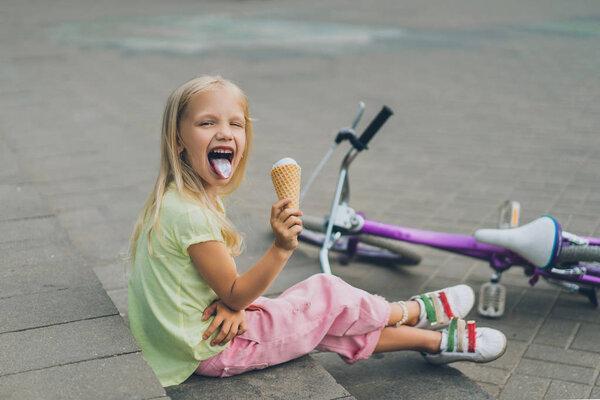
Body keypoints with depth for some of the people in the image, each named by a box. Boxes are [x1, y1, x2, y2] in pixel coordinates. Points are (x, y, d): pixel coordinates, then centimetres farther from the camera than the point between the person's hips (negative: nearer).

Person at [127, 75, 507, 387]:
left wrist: (232, 305, -14)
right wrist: (282, 248, -34)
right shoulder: (190, 214, -29)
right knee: (328, 297, 0)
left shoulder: (196, 197, 4)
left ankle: (432, 340, 24)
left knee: (333, 325, 11)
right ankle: (419, 311, 23)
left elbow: (224, 286, 7)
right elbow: (234, 294, -22)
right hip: (212, 350, -9)